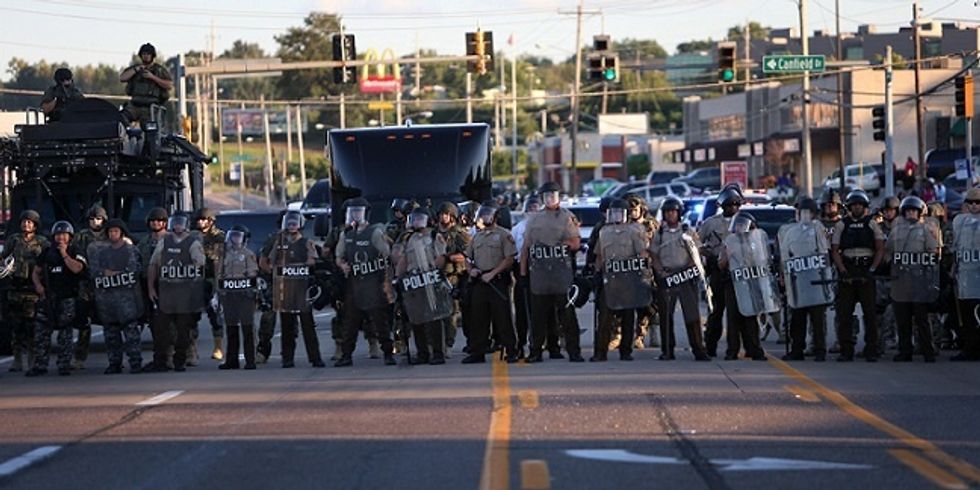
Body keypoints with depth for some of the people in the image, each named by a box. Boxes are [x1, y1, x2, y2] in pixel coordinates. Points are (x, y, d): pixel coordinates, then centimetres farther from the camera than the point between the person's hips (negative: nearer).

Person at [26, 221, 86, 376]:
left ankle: (64, 365, 5)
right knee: (41, 331, -1)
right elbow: (36, 272, 18)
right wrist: (38, 285, 0)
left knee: (65, 333, 0)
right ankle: (40, 365, 3)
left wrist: (64, 253, -11)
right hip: (48, 298, 3)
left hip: (67, 298, -3)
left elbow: (76, 268, -17)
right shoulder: (47, 253, 13)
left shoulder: (75, 253, 2)